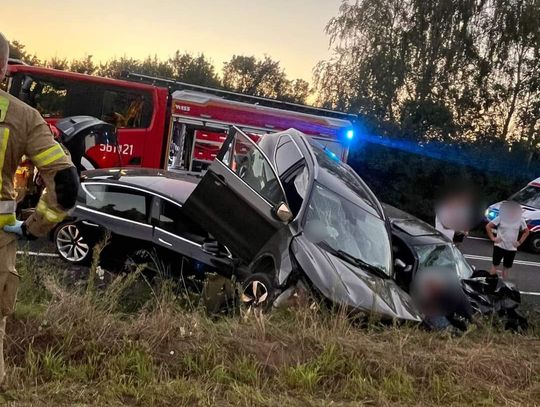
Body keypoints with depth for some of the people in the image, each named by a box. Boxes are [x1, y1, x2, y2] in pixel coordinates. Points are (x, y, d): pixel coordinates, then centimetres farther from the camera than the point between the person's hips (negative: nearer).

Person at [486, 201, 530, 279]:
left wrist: (520, 242, 3)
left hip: (512, 249, 2)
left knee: (507, 267, 10)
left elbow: (526, 231, 12)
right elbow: (488, 226, -3)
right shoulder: (500, 218, -8)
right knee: (495, 265, -1)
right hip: (499, 246, -2)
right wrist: (493, 238, -8)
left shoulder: (520, 220, -1)